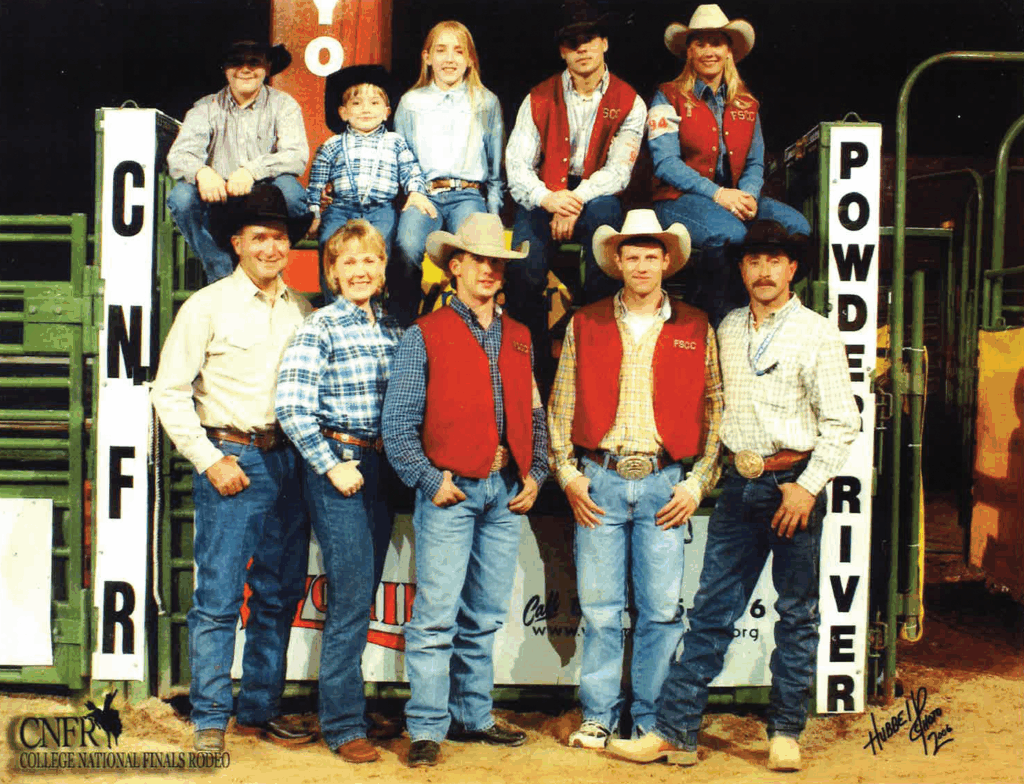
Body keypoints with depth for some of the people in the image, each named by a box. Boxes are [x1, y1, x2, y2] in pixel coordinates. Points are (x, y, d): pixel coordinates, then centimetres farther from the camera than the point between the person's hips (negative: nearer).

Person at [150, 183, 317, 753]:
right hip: (231, 460, -4)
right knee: (219, 597, -4)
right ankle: (211, 719, 8)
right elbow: (171, 392, -3)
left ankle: (262, 709, 21)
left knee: (280, 595, 9)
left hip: (290, 459, 5)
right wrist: (210, 460, -9)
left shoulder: (304, 311, 11)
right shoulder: (208, 307, -1)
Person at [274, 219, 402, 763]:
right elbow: (291, 406, -14)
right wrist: (333, 467, -14)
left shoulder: (393, 329, 12)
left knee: (362, 594, 11)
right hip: (338, 465, -6)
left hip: (382, 468, 6)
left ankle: (344, 706, 24)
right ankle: (343, 724, 4)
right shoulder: (321, 327, -6)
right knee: (351, 596, -6)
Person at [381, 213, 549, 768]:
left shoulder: (519, 339, 18)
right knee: (436, 615, -6)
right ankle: (427, 729, 2)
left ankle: (474, 717, 21)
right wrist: (429, 480, -10)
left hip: (507, 492, 5)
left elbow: (534, 415, 20)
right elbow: (398, 422, -3)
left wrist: (534, 474, 7)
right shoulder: (425, 336, 2)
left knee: (485, 617, 10)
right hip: (450, 491, -5)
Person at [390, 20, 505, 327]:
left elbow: (496, 167, 19)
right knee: (407, 249, -34)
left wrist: (493, 211, 8)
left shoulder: (486, 103, 15)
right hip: (424, 194, 1)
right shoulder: (410, 103, 16)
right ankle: (403, 331, -22)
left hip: (469, 194, 0)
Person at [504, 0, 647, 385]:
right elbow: (516, 165, -2)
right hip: (544, 198, 1)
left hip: (596, 198, -1)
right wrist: (549, 198, -23)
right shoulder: (539, 99, 7)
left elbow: (618, 169, -8)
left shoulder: (628, 102, 4)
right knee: (525, 271, -29)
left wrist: (576, 200, -25)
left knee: (603, 211, -38)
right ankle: (535, 361, -8)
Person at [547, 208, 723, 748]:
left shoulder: (696, 329, 8)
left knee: (661, 610, 2)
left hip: (664, 485, 0)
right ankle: (599, 716, 17)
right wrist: (567, 474, 1)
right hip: (599, 482, 0)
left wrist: (697, 482, 0)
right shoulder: (585, 325, 9)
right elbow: (560, 406, 9)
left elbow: (714, 410, 8)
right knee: (599, 608, 4)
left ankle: (651, 719, 16)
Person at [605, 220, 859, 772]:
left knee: (796, 613, 6)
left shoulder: (816, 334, -3)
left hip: (794, 483, -4)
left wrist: (807, 486, -12)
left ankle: (785, 732, 18)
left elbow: (842, 422, -6)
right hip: (739, 483, 4)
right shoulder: (728, 329, 11)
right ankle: (673, 731, 4)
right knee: (710, 612, 2)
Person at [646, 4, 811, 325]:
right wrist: (717, 194, -18)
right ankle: (721, 322, -17)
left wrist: (748, 194, -8)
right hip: (678, 199, -5)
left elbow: (755, 163, 17)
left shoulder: (746, 105, 18)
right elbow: (666, 163, -7)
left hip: (732, 197, 5)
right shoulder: (669, 98, 3)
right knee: (730, 233, -36)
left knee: (796, 225, -22)